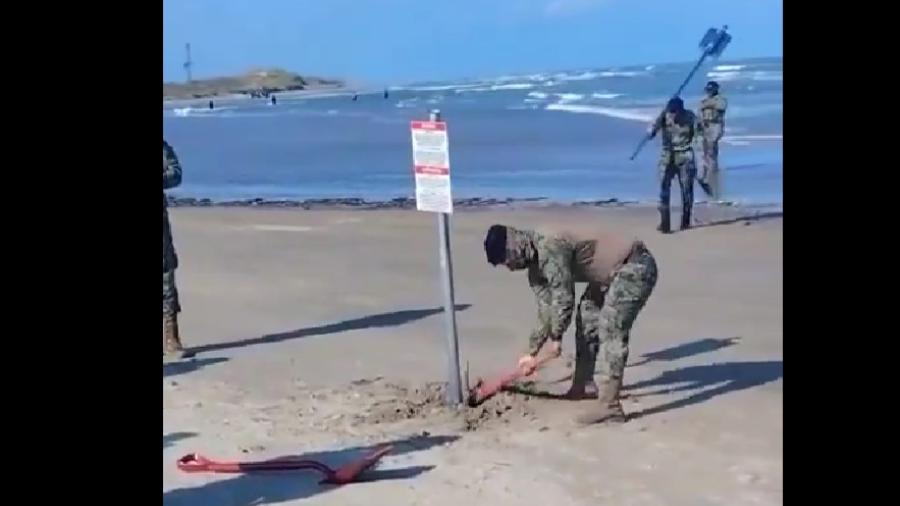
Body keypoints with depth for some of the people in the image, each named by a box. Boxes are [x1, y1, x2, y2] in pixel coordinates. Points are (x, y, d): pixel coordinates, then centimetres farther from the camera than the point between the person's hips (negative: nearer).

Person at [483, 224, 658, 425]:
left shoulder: (550, 250, -24)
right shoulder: (536, 268, 8)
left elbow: (564, 300, -22)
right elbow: (546, 310, 15)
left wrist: (555, 337, -6)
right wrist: (532, 353, 18)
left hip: (636, 266, -11)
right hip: (617, 272, 11)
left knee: (610, 329, -19)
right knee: (586, 317, 19)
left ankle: (609, 405, -21)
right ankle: (584, 385, 32)